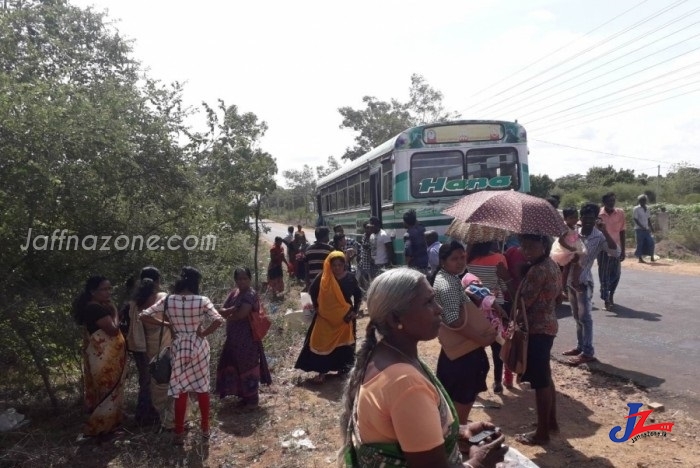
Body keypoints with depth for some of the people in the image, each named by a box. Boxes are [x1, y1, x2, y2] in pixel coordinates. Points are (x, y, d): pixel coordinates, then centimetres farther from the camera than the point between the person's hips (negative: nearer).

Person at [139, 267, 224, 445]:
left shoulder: (168, 300, -10)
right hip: (199, 347, -1)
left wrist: (165, 324, -1)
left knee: (180, 391, 12)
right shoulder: (202, 301, -16)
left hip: (179, 348, 1)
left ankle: (179, 433, 19)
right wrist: (203, 333, -11)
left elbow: (143, 316, -9)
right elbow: (218, 321, -26)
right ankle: (205, 428, 27)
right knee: (203, 387, 15)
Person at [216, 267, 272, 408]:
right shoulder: (234, 292, 10)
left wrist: (229, 316, -8)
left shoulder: (251, 294, -17)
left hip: (247, 337, -9)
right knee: (237, 366, 16)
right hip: (234, 337, 9)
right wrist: (231, 310, -17)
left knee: (247, 366, 1)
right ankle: (245, 395, 31)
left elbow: (242, 314, -28)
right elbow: (222, 310, 6)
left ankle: (252, 399, 13)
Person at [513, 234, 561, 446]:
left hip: (536, 329, -11)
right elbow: (558, 296, 18)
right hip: (548, 326, 11)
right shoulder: (552, 265, 10)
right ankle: (552, 422, 33)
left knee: (539, 381, 0)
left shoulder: (537, 270, -22)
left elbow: (522, 303, -23)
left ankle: (542, 432, 11)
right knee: (545, 377, 21)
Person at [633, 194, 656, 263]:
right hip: (639, 229, -6)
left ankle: (652, 257, 7)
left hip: (646, 229, 6)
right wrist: (642, 227, -17)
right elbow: (635, 219, -11)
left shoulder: (646, 209, 13)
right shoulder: (636, 209, -7)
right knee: (640, 244, -2)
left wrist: (651, 227, 7)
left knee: (650, 242, -1)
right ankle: (640, 258, 5)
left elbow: (648, 219, 17)